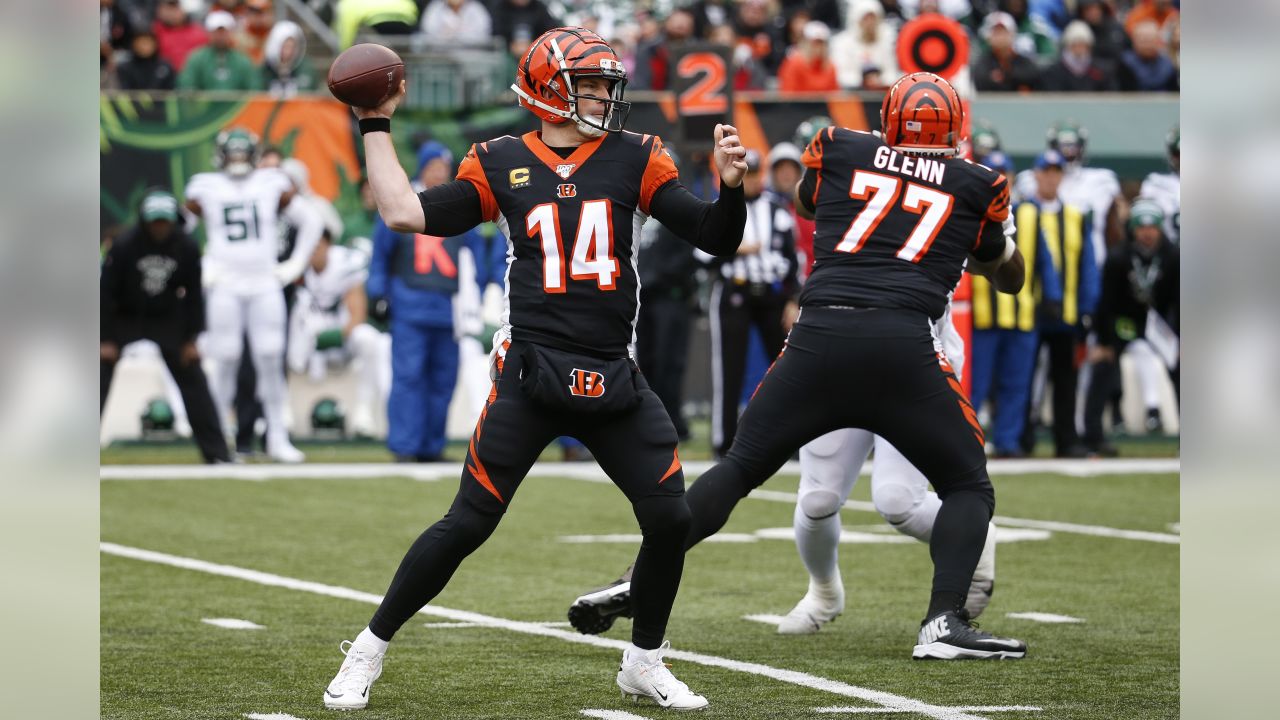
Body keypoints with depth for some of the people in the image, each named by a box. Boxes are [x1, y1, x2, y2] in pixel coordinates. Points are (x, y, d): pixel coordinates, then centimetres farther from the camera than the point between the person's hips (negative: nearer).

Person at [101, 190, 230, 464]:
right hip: (124, 317, -2)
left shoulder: (186, 248, -15)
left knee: (193, 379, -4)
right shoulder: (124, 247, -22)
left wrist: (191, 339, -6)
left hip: (167, 318, 2)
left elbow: (193, 295, -4)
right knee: (100, 377, -10)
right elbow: (106, 292, -16)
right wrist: (107, 340, -17)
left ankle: (216, 452, 1)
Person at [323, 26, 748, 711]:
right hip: (529, 373, -3)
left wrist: (730, 184, -14)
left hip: (612, 379, 3)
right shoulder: (501, 165, 4)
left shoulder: (634, 160, 7)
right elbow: (405, 213, 1)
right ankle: (369, 649, 9)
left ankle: (644, 661, 19)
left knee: (670, 520, -3)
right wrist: (376, 126, 5)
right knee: (467, 525, -5)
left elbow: (717, 239, 5)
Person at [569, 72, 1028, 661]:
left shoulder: (840, 153, 15)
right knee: (968, 488, 13)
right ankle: (944, 623, -6)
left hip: (819, 335, 2)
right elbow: (1011, 277, 29)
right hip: (902, 345, -2)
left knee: (740, 467, 16)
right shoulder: (976, 185, 13)